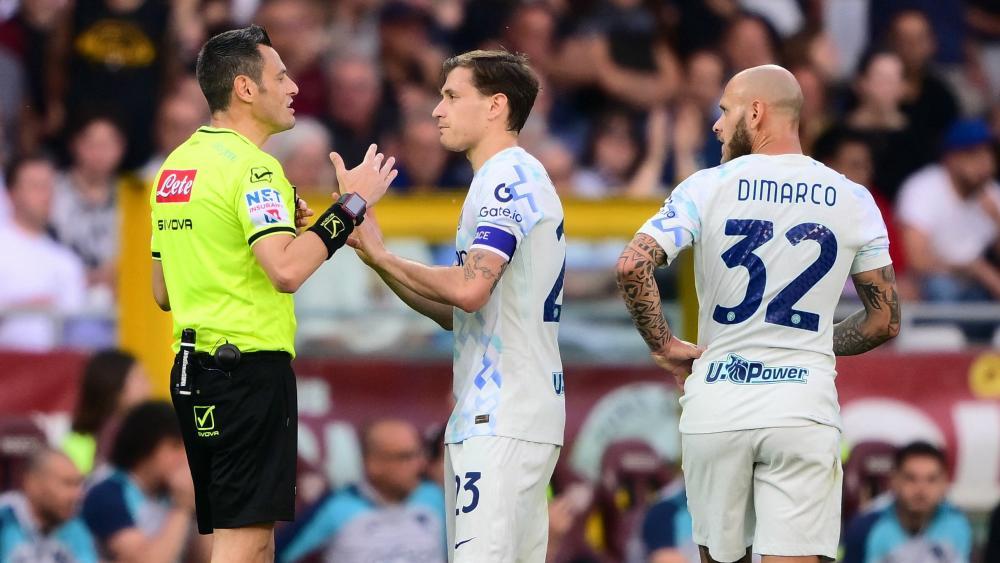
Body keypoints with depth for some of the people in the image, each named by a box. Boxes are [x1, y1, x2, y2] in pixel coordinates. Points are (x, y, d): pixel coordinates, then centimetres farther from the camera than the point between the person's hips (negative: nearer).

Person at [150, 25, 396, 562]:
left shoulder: (176, 166, 15)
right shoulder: (251, 166, -13)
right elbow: (285, 271, -28)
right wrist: (351, 205, -18)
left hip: (193, 371, 9)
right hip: (250, 370, -9)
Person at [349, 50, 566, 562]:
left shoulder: (509, 177, -10)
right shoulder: (513, 178, 23)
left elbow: (470, 289, -23)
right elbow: (458, 314, 23)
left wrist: (381, 256, -10)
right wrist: (379, 264, 14)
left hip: (500, 420, -11)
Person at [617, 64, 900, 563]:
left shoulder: (706, 188, -1)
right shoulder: (853, 201, 5)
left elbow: (632, 266, -13)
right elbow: (885, 321, 9)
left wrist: (662, 345, 1)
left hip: (716, 408, 0)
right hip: (803, 409, 0)